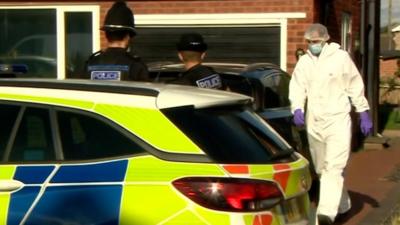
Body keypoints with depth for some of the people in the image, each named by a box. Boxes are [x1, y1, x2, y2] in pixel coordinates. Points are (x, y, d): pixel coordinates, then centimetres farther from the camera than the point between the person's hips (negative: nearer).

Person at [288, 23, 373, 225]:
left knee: (334, 167, -15)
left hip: (338, 120, -5)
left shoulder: (341, 58, -2)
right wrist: (297, 109, -18)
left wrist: (364, 114, 4)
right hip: (314, 122, 5)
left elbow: (356, 87, 4)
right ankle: (342, 205, 29)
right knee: (321, 169, 12)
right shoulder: (304, 62, 8)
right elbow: (297, 87, 1)